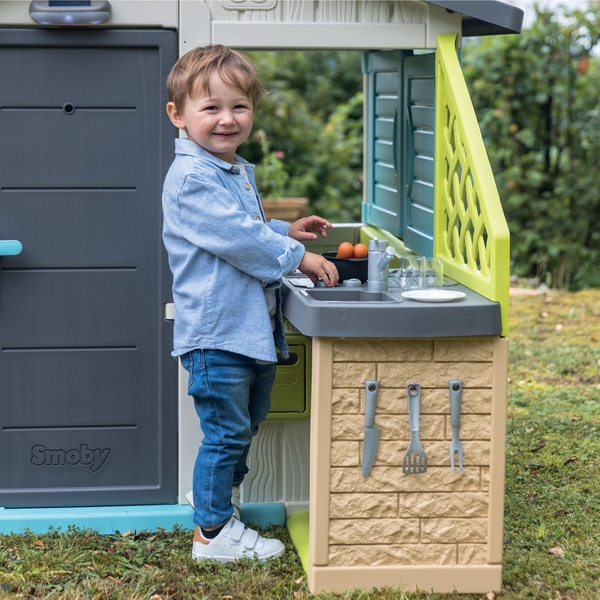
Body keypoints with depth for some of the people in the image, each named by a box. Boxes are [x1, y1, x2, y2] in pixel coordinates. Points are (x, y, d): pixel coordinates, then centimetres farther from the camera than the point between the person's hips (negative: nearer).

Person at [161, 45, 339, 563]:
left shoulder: (239, 172, 15)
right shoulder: (191, 177, -18)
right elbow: (235, 237, -23)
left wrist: (286, 231, 18)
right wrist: (296, 256, -16)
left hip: (253, 326, 10)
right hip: (216, 331, -10)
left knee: (246, 425, 21)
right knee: (226, 433, -2)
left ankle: (218, 496, 37)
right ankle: (213, 533, 10)